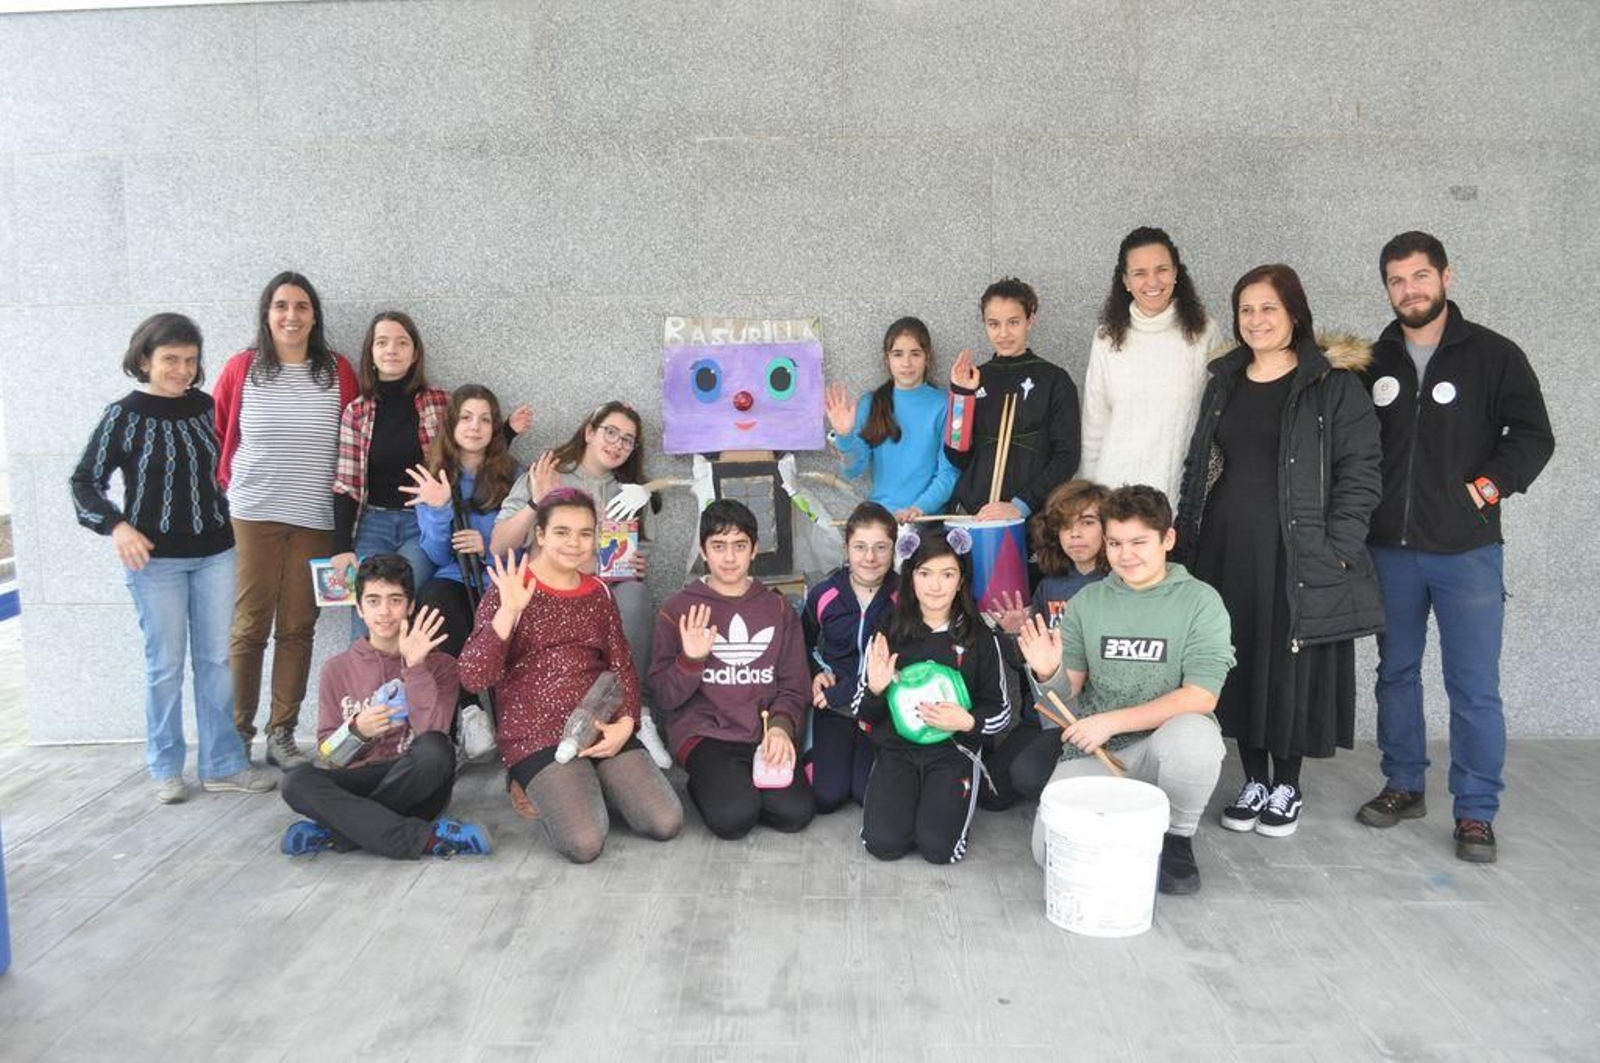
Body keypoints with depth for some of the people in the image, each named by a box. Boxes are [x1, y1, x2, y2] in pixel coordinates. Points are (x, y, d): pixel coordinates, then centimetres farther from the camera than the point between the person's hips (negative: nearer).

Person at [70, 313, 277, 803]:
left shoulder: (207, 407, 3)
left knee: (217, 658, 6)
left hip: (215, 552, 3)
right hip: (154, 558, -3)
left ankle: (223, 764, 16)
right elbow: (85, 481, -1)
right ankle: (165, 768, 19)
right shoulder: (123, 416, -6)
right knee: (166, 664, 4)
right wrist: (116, 526, -16)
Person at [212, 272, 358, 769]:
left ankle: (281, 734, 15)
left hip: (315, 519, 1)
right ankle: (237, 732, 10)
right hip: (252, 516, -1)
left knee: (297, 629, 5)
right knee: (250, 626, -2)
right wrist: (230, 482, 4)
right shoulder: (241, 368, 3)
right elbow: (216, 434, 11)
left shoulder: (337, 371, 5)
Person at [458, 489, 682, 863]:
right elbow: (473, 677, -12)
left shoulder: (598, 593, 14)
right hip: (538, 738, -4)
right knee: (585, 842, -25)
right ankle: (540, 789, 6)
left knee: (666, 823, -14)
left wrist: (625, 723, -5)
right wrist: (508, 611, -24)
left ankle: (593, 785, 12)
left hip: (603, 732, 5)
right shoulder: (509, 589, -2)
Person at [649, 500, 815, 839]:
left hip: (765, 735, 3)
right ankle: (707, 784, 6)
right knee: (734, 817, -27)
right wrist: (690, 660, -17)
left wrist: (781, 726, -11)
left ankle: (740, 785, 8)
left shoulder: (778, 608, 11)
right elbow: (664, 698, 2)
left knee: (796, 812, -22)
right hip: (704, 734, -2)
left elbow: (794, 687, 9)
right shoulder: (677, 610, 3)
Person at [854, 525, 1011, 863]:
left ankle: (948, 797, 12)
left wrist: (967, 721, -16)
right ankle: (909, 794, 14)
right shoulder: (888, 633, 0)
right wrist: (875, 690, -17)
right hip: (897, 750, 1)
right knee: (884, 843, -18)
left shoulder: (977, 636, -1)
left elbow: (1000, 711, 5)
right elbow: (864, 714, 6)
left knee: (938, 847, -21)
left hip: (954, 750, -1)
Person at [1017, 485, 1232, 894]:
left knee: (1192, 735, -37)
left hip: (1164, 742, -1)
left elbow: (1201, 697, -14)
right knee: (1051, 851, -20)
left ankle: (1177, 837, -4)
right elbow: (1069, 689, 6)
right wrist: (1047, 674, -18)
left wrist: (1112, 721, -19)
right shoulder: (1087, 602, 5)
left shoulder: (1200, 601, -5)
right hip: (1092, 752, 2)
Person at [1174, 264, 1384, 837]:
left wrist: (1338, 549, -13)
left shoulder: (1332, 385, -4)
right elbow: (1197, 466, 16)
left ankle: (1288, 787, 20)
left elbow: (1359, 472, -6)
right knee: (1238, 663, 9)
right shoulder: (1224, 382, 12)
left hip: (1297, 552, -4)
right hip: (1227, 548, 5)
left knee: (1292, 665, 3)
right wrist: (1186, 535, 9)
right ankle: (1254, 781, 23)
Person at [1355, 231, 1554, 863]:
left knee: (1474, 686, -1)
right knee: (1396, 672, 13)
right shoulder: (1374, 361, 9)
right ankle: (1404, 785, 26)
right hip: (1390, 549, 4)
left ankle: (1476, 812, 9)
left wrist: (1487, 486, -11)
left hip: (1467, 549, -3)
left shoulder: (1493, 355, 0)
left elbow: (1533, 435, 0)